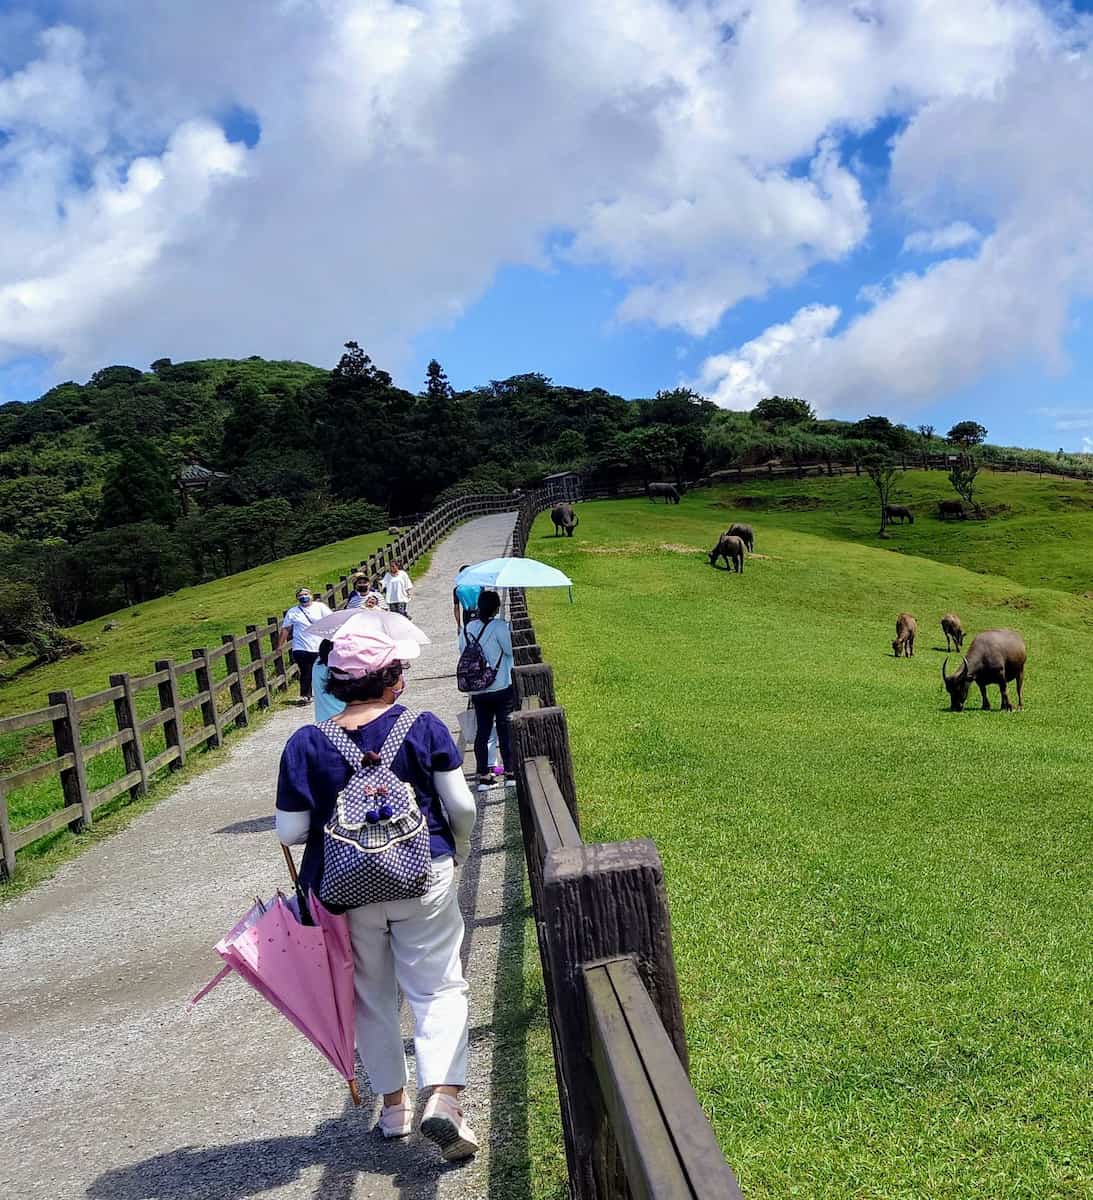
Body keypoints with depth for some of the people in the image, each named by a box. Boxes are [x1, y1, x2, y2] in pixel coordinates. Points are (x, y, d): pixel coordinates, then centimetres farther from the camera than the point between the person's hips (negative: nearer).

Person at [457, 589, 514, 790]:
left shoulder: (467, 628, 4)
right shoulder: (500, 626, -12)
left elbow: (463, 652, 9)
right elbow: (510, 650, -10)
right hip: (502, 688, -4)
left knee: (482, 731, 8)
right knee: (505, 729, 6)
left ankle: (483, 776, 9)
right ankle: (510, 771, 13)